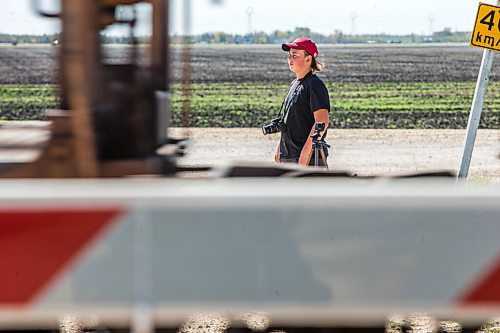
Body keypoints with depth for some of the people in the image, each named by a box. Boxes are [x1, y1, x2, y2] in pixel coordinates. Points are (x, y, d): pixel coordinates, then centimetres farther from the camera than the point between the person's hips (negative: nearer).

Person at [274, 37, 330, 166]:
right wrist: (279, 148, 18)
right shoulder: (294, 84, 17)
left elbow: (322, 121, -21)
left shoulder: (315, 85, -12)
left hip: (309, 156, -10)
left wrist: (305, 152, -24)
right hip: (288, 157, 10)